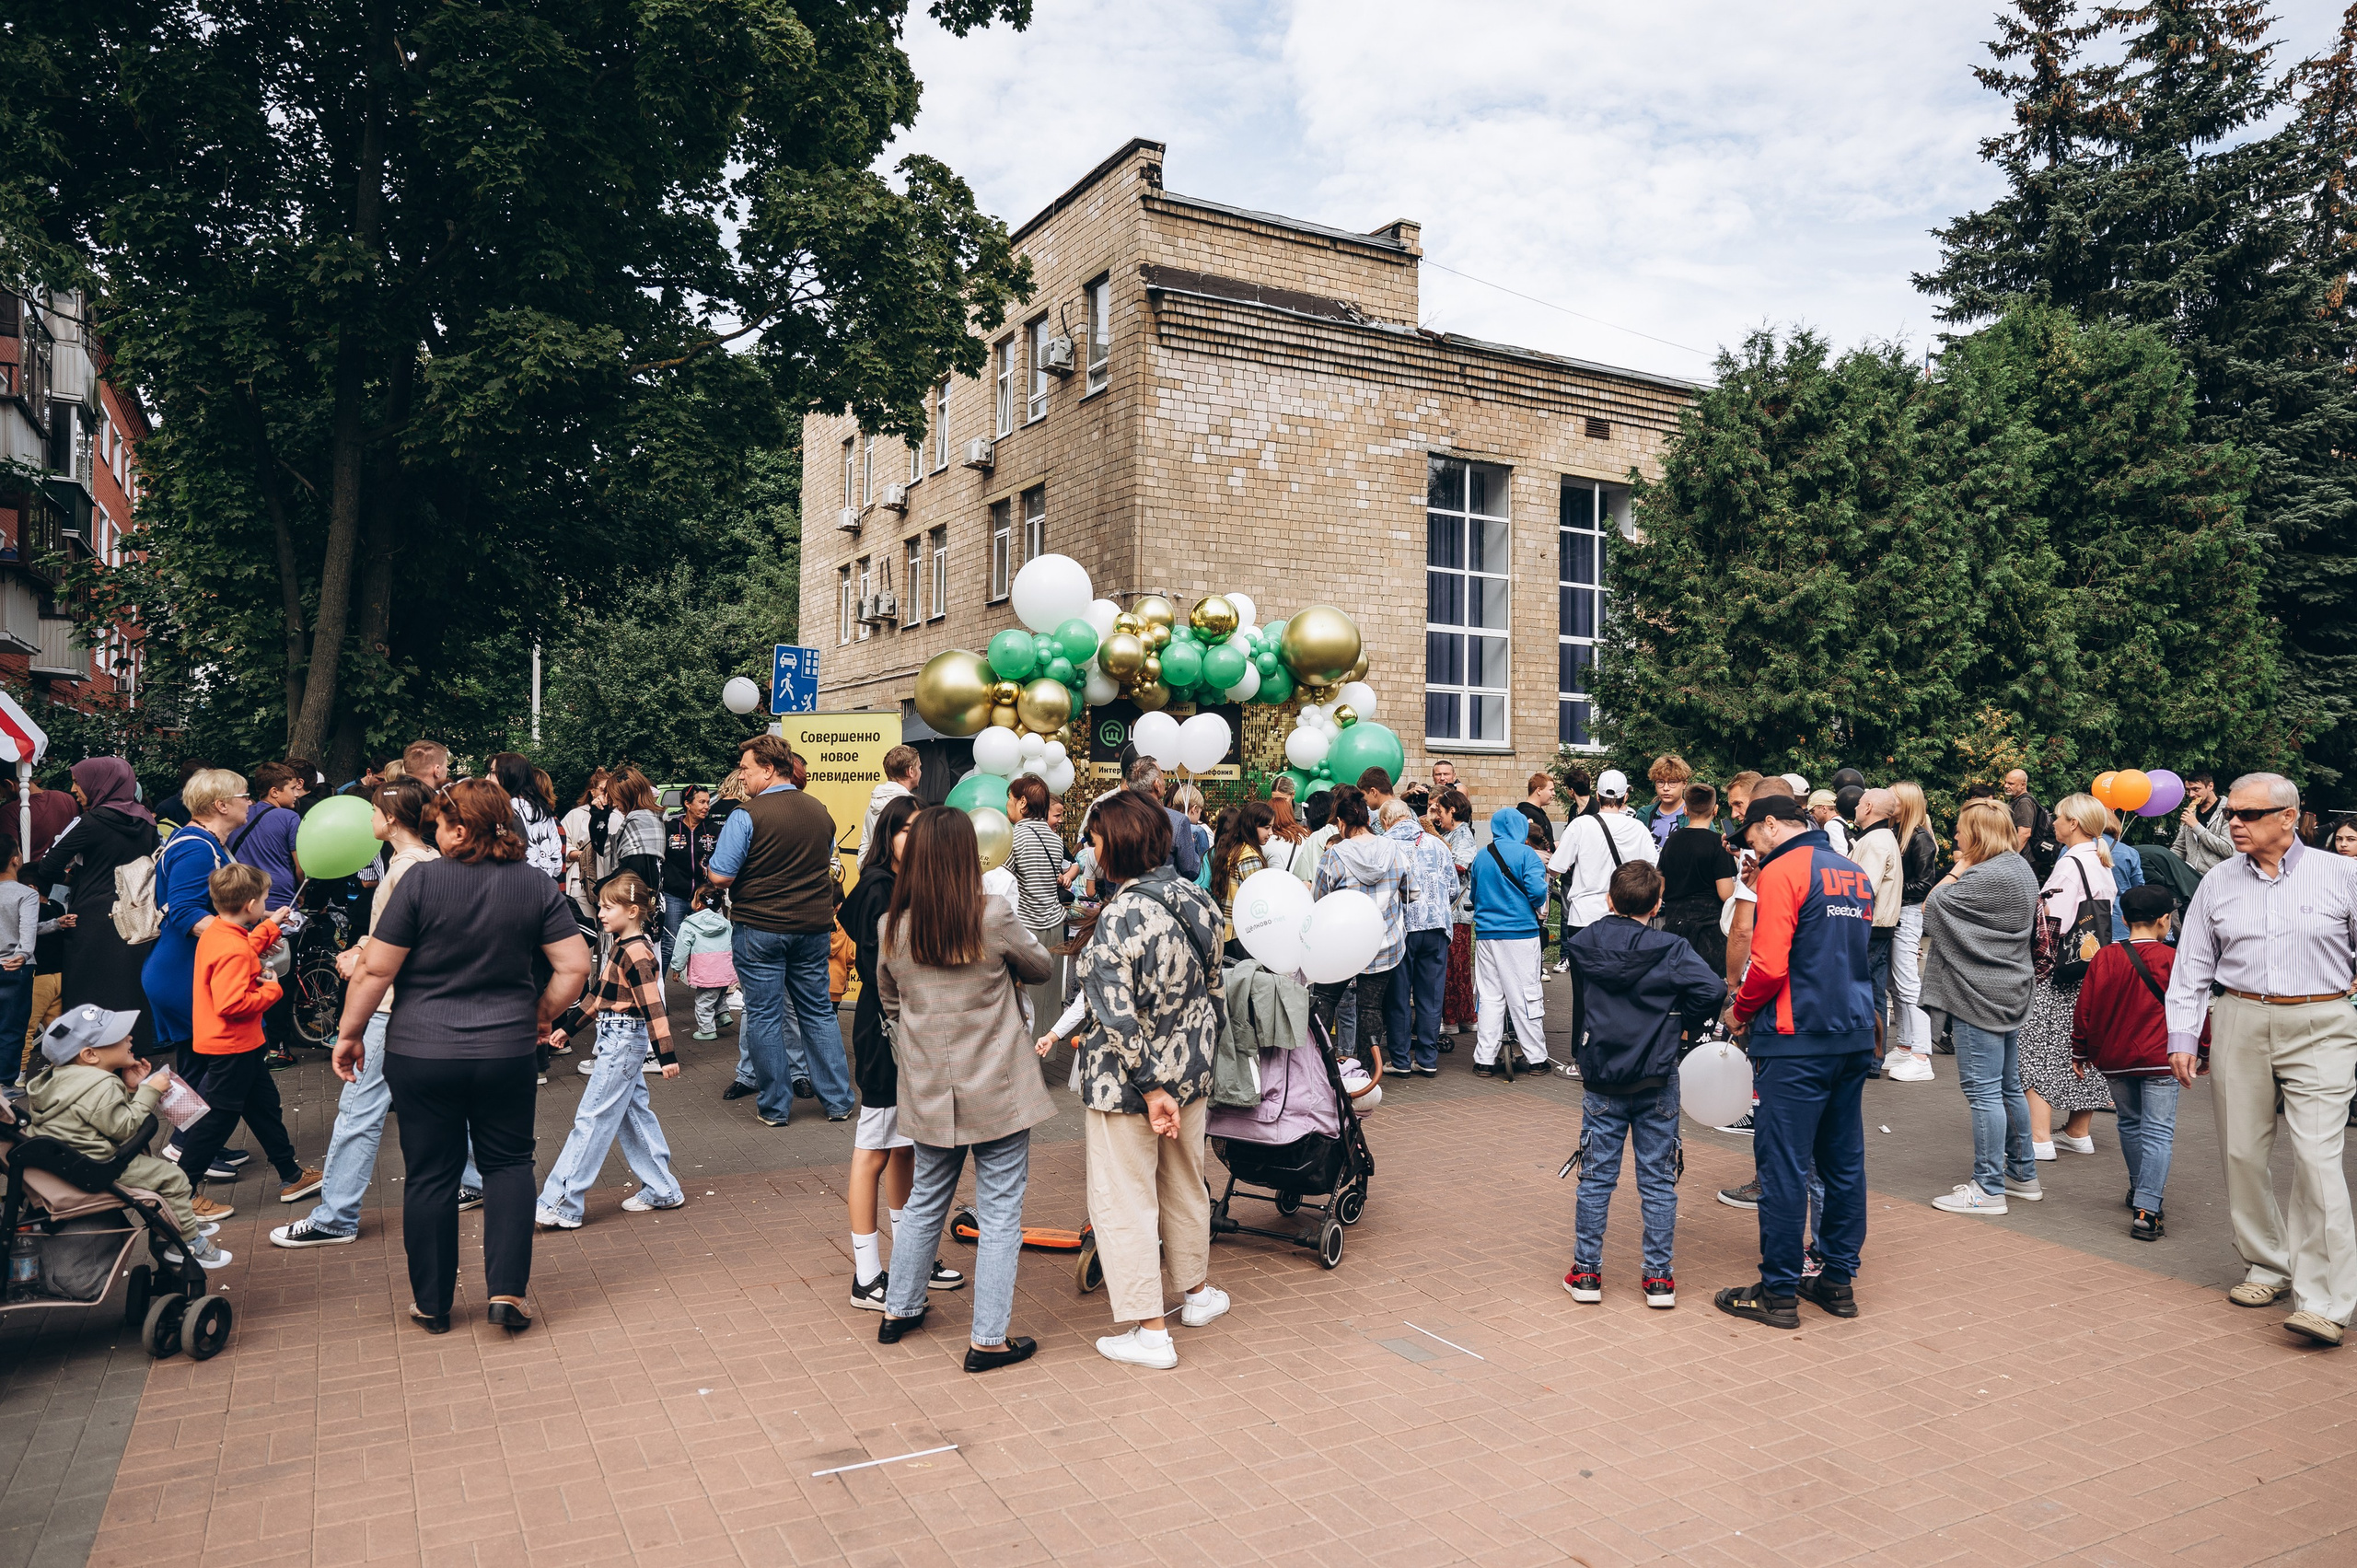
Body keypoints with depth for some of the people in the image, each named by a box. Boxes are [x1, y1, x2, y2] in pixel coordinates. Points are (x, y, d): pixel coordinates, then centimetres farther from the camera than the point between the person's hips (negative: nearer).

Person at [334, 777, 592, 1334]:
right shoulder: (535, 886, -4)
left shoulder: (422, 879, -11)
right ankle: (507, 1290, 5)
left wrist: (350, 1032, 3)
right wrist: (542, 1015, 11)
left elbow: (376, 969, -9)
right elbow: (574, 965, -5)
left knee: (430, 1175, 11)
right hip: (507, 1052, 2)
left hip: (421, 1054, -1)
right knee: (508, 1163, 15)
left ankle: (432, 1303, 23)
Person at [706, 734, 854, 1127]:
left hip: (760, 928, -5)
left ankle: (775, 1106, 12)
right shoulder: (820, 811, 5)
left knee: (763, 1015, 6)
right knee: (818, 1012, 13)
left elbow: (720, 877, -15)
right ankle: (838, 1101, 17)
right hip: (814, 926, 5)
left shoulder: (746, 816, -14)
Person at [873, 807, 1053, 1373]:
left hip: (927, 1090, 5)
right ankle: (988, 1338, 12)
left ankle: (899, 1309, 36)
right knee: (999, 1212, 6)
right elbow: (1041, 968, 0)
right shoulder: (993, 918, -17)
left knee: (926, 1198, 23)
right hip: (996, 1091, -5)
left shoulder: (893, 928, -4)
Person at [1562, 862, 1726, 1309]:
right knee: (1658, 1180, 9)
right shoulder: (1672, 949, -11)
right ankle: (1658, 1277, 15)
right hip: (1656, 1080, -2)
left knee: (1596, 1178, 9)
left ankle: (1586, 1271, 15)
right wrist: (1687, 1024, -6)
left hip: (1600, 1080, 2)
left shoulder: (1584, 944, -2)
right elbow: (1712, 989, -21)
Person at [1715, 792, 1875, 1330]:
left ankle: (1778, 1292, 5)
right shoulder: (1856, 875, 15)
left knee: (1783, 1165, -1)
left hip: (1797, 1041, -8)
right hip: (1855, 1038, 8)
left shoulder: (1783, 871, -10)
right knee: (1844, 1162, 14)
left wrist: (1742, 1012, 0)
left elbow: (1769, 965, -18)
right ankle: (1838, 1280, 22)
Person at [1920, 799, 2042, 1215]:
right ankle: (2023, 1175, 28)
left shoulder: (1986, 877, -20)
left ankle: (1988, 1188, -1)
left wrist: (1957, 869, -3)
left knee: (1983, 1091, -5)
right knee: (2009, 1087, 18)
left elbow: (1929, 907, -15)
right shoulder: (2020, 869, 12)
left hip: (1979, 994, -10)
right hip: (2010, 991, 10)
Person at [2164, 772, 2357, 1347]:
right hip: (2239, 1024, 3)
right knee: (2242, 1153, 6)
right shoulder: (2219, 880, 7)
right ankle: (2270, 1267, 24)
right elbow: (2192, 963, 9)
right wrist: (2182, 1037, 4)